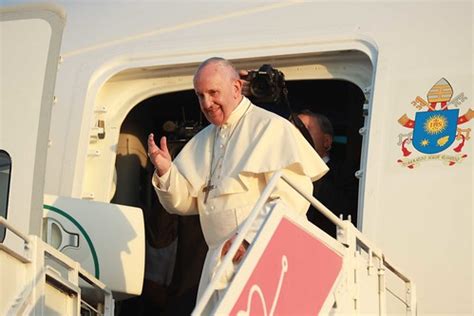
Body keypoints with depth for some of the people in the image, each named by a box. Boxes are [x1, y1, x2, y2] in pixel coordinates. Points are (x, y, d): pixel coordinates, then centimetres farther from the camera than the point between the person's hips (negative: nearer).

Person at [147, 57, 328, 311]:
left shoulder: (272, 128, -4)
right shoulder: (201, 141, 18)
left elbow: (293, 197, -14)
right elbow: (185, 202, 17)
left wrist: (248, 236, -22)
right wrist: (165, 171, -2)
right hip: (217, 264, 6)